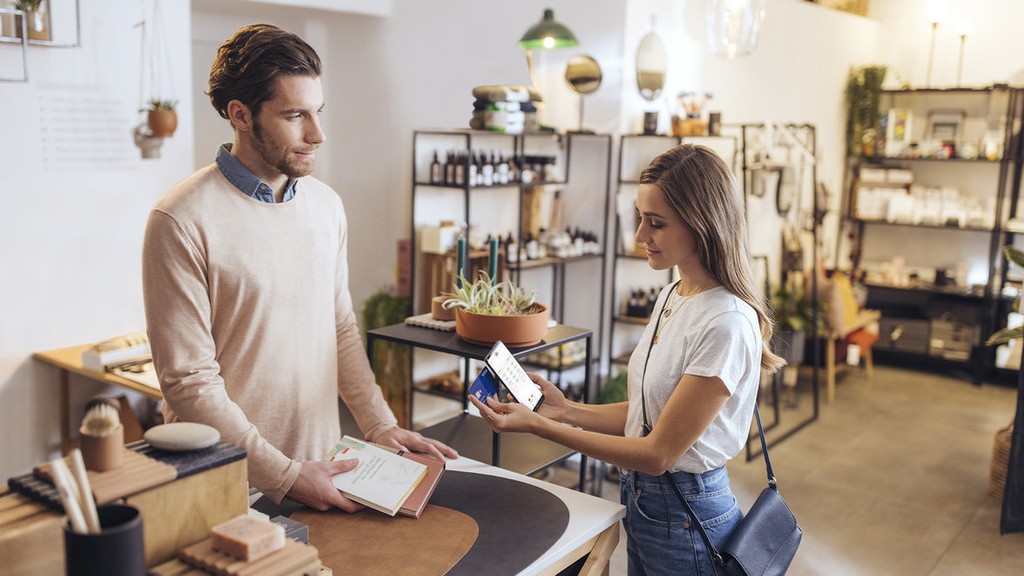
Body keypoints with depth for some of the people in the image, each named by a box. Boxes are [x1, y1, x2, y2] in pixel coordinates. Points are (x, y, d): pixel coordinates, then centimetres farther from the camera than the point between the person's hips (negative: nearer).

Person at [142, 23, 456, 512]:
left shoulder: (326, 205, 4)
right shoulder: (182, 221, -16)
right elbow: (188, 380, -17)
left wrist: (380, 427, 3)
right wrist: (283, 475, -18)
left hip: (320, 465, 6)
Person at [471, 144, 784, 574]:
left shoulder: (726, 324, -25)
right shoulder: (671, 297, 3)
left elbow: (659, 453, -22)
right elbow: (646, 411, 7)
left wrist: (539, 426, -22)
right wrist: (567, 409, -6)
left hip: (686, 517, -7)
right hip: (640, 498, 8)